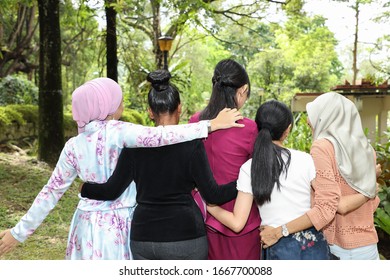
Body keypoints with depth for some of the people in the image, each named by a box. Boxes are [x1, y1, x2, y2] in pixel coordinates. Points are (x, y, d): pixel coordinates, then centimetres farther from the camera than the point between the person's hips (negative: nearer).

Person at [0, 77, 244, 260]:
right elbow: (158, 137, -29)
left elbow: (52, 191, 5)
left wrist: (20, 232, 15)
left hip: (88, 225, 5)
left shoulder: (73, 146, 2)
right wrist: (211, 124, -29)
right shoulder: (115, 131, -15)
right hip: (118, 226, -5)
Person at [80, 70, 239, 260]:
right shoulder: (191, 144, -10)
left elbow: (112, 190, -2)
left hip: (143, 237, 3)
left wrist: (83, 188, 16)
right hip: (185, 236, -3)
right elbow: (212, 195, -11)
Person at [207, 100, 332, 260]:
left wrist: (209, 205, 7)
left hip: (279, 249, -1)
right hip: (314, 246, 1)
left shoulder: (249, 169, -7)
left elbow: (237, 223, -8)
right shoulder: (305, 160, -5)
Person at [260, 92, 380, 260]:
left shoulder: (322, 146, -14)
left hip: (337, 246, -6)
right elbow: (372, 203, 9)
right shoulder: (365, 148, 5)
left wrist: (279, 232, -21)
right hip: (368, 245, 6)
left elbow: (326, 207, -22)